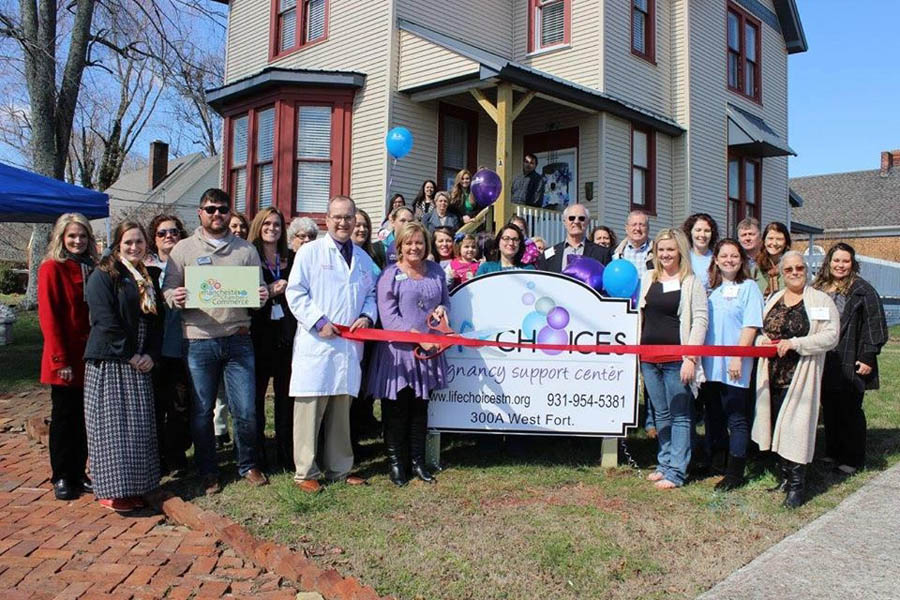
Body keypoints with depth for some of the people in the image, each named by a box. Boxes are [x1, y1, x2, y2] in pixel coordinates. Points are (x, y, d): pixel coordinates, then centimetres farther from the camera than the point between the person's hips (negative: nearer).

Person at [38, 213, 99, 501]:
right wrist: (60, 360, -15)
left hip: (89, 356, 5)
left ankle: (78, 474, 23)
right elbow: (49, 317, -12)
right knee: (64, 417, 6)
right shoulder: (52, 268, -8)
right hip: (65, 361, -5)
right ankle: (61, 477, 19)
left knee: (84, 418, 11)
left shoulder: (91, 268, 10)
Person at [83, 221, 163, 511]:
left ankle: (134, 487, 18)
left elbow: (157, 320, 12)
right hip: (110, 362, -6)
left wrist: (151, 355, -2)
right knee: (112, 425, -3)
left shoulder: (147, 278, 15)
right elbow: (106, 321, -14)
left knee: (140, 426, 8)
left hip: (140, 364, 6)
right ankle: (111, 490, 6)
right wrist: (128, 355, -15)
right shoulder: (103, 276, -5)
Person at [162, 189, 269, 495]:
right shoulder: (183, 249, 8)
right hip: (199, 341, 0)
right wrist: (175, 297, -18)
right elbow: (169, 289, 5)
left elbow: (260, 289, 13)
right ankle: (207, 472, 24)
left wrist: (262, 297, -10)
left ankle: (248, 465, 23)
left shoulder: (246, 249, 12)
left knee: (246, 411, 3)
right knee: (201, 412, 8)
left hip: (238, 340, 1)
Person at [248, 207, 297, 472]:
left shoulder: (291, 259, 11)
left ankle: (287, 455, 16)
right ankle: (256, 456, 15)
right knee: (255, 395, 3)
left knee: (286, 396, 6)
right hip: (258, 334, -2)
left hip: (286, 334, 3)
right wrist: (267, 293, -14)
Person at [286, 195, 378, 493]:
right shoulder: (310, 252, 1)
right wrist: (319, 322, -15)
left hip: (350, 345, 5)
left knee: (341, 410, 13)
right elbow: (295, 293, -5)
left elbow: (372, 294, 19)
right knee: (310, 409, -2)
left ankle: (339, 469, 24)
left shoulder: (363, 258, 17)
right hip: (316, 344, -5)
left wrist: (367, 316, -1)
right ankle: (306, 472, 11)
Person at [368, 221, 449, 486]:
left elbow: (445, 300, 21)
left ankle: (417, 461, 25)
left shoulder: (436, 271, 10)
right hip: (398, 350, -5)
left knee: (421, 407, 13)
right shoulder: (390, 275, -6)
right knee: (396, 408, 2)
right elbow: (388, 317, -13)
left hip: (429, 350, 5)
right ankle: (395, 462, 17)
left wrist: (442, 309, -4)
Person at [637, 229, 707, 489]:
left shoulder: (691, 282, -2)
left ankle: (676, 472, 8)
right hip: (649, 357, 5)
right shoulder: (647, 278, 11)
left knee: (679, 416, 2)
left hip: (676, 359, -5)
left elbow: (700, 320, -7)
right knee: (661, 414, 14)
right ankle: (664, 464, 25)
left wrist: (690, 358, -14)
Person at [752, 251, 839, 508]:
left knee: (795, 427, -6)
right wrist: (762, 340, 1)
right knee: (776, 425, 10)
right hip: (773, 375, 6)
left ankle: (797, 486, 4)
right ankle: (783, 477, 24)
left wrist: (795, 343, -20)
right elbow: (762, 330, 24)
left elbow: (831, 336, -11)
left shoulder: (820, 300, -2)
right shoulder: (773, 299, 15)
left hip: (800, 377, -5)